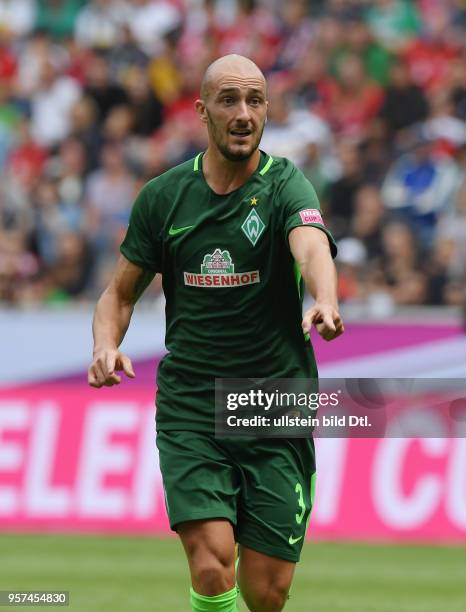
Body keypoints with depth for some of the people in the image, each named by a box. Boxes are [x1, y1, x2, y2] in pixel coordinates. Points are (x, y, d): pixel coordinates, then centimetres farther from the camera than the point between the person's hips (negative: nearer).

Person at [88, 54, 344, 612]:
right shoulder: (162, 197, 4)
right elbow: (120, 294, 14)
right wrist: (106, 346, -9)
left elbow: (312, 246, -28)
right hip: (188, 409, 1)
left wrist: (324, 302, -50)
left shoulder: (285, 185, -6)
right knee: (213, 565, -19)